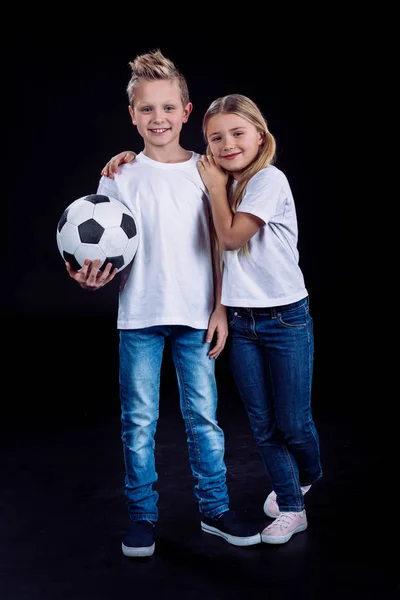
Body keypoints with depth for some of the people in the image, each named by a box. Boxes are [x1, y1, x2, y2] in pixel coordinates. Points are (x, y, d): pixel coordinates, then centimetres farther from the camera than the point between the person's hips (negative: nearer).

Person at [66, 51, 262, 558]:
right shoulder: (119, 177, 0)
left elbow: (219, 246, 6)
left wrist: (220, 309, 1)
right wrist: (93, 279, -22)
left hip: (196, 315, 1)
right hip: (140, 315, -1)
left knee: (203, 417, 9)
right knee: (139, 421, 7)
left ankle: (215, 509, 24)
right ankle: (142, 516, 22)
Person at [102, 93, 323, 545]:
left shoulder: (269, 179, -13)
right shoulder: (221, 181, 6)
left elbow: (231, 236, -20)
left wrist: (216, 186, -10)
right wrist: (132, 156, -1)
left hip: (286, 320, -5)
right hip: (240, 321, 6)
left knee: (293, 424, 6)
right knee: (263, 426, 10)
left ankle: (307, 475, 39)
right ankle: (290, 508, 26)